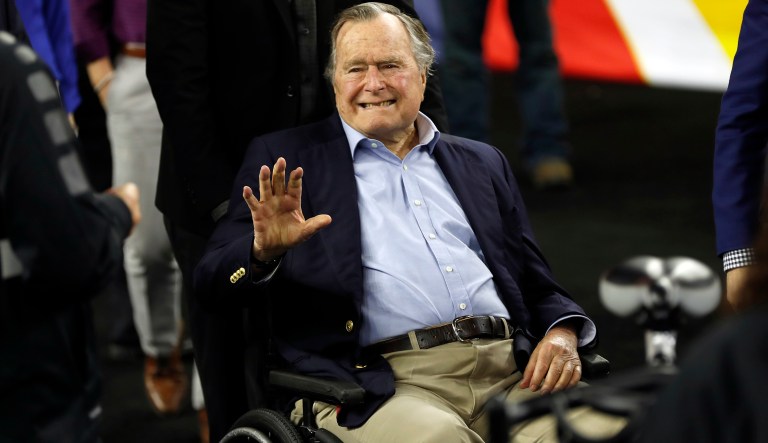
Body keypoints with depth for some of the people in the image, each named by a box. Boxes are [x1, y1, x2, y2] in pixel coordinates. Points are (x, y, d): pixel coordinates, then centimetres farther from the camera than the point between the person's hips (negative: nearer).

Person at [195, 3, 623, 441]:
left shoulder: (482, 163, 25)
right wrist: (263, 250, -16)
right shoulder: (287, 159, 14)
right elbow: (213, 278, 7)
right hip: (387, 384, -3)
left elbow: (538, 284, 25)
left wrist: (562, 333, 1)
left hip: (510, 372, 4)